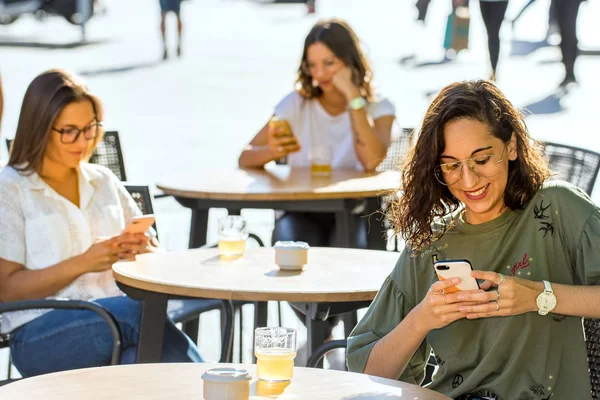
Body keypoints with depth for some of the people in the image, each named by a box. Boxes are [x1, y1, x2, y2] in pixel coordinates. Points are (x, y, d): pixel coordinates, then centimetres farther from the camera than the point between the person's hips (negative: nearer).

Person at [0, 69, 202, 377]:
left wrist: (140, 250, -2)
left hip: (113, 321, 4)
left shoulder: (104, 182, 21)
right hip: (40, 334, -4)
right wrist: (81, 263, -14)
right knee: (139, 312, -33)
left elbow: (155, 252, 23)